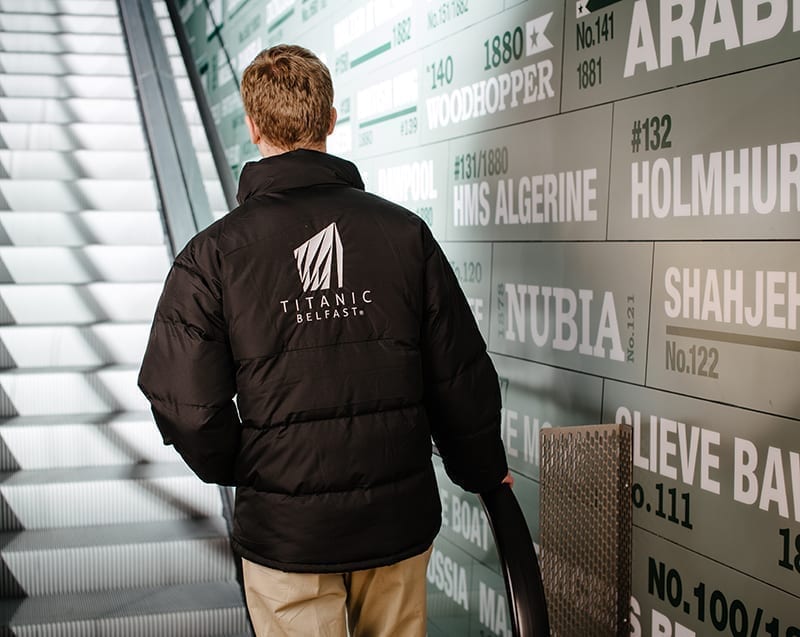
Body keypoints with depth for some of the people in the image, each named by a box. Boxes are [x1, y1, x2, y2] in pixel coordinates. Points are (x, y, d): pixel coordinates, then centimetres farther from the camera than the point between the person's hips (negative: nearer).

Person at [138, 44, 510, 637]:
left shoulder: (215, 252, -10)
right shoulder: (405, 232, -4)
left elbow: (185, 401, -12)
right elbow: (461, 373, -2)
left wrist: (239, 471, 9)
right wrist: (483, 469, 15)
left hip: (283, 527, -2)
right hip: (400, 519, 2)